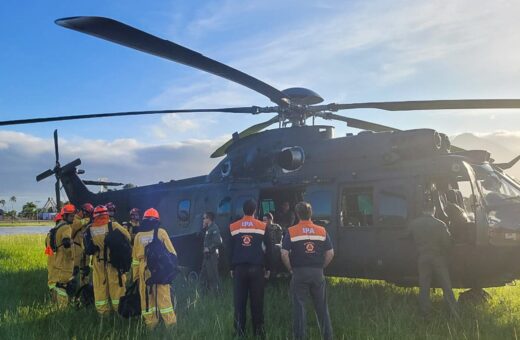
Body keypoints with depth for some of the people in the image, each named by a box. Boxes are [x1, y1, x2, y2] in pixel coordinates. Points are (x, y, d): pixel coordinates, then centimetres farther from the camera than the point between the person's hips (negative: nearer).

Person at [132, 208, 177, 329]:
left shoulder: (139, 235, 4)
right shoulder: (161, 232, -3)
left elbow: (135, 257, 8)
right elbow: (171, 251, -1)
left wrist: (135, 274, 14)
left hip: (145, 270, 2)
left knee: (147, 295, 10)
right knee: (163, 295, 2)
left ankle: (151, 321, 15)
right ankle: (169, 320, 4)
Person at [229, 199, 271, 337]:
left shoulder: (233, 227, 5)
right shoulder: (263, 226, 2)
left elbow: (230, 250, 8)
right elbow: (268, 249, 3)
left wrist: (232, 268, 15)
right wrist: (267, 268, 11)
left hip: (239, 268, 1)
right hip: (256, 268, -1)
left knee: (239, 301, 5)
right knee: (257, 300, 4)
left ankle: (239, 331, 6)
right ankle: (258, 330, 7)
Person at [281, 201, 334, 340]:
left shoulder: (291, 232, -5)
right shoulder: (322, 231, 2)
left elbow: (284, 254, -11)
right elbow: (330, 253, 0)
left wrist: (291, 269, 2)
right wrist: (320, 267, 11)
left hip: (299, 272, -2)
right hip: (318, 273, 2)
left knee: (299, 307, 6)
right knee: (321, 307, 13)